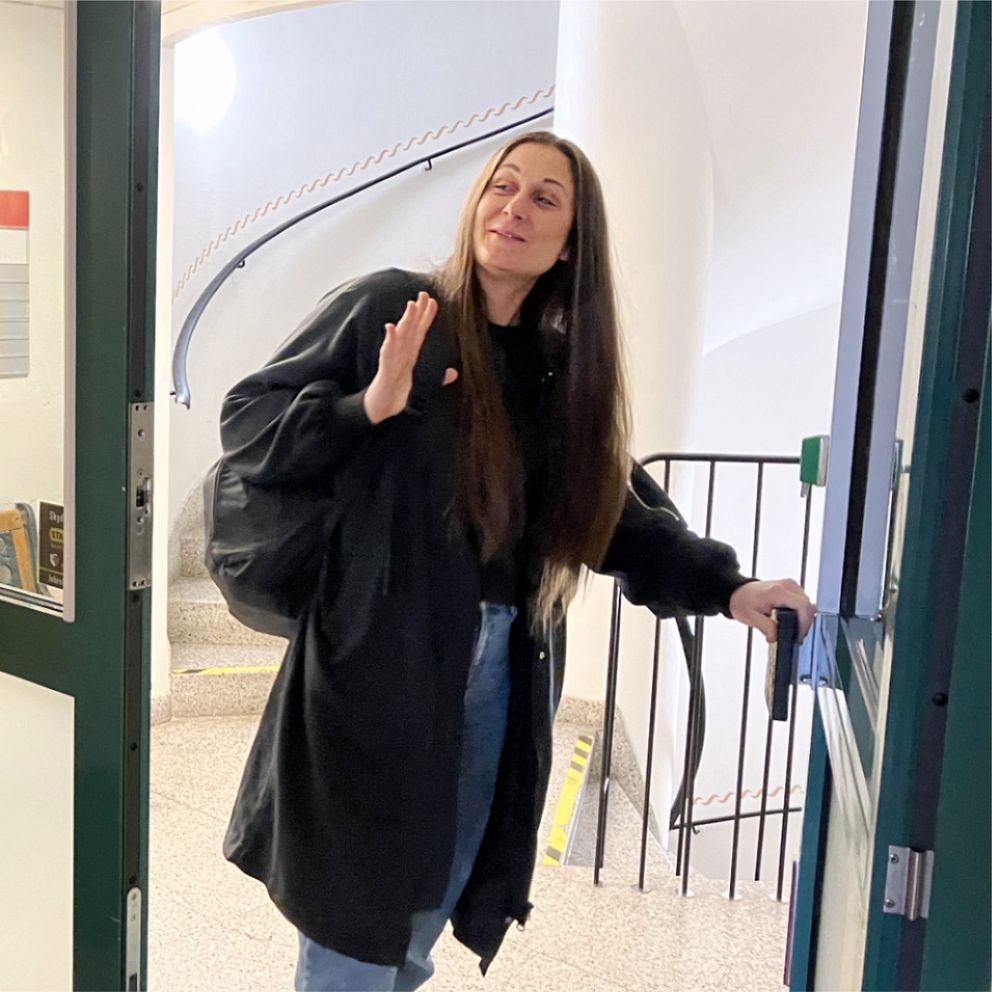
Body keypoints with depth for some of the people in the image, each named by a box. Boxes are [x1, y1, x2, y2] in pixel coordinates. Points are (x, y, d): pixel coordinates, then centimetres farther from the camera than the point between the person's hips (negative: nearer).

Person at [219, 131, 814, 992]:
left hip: (502, 677, 5)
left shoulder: (561, 369, 9)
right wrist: (368, 409, -22)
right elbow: (248, 420, -5)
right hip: (380, 669, -5)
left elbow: (616, 515, 10)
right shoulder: (389, 307, -6)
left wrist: (726, 587, -2)